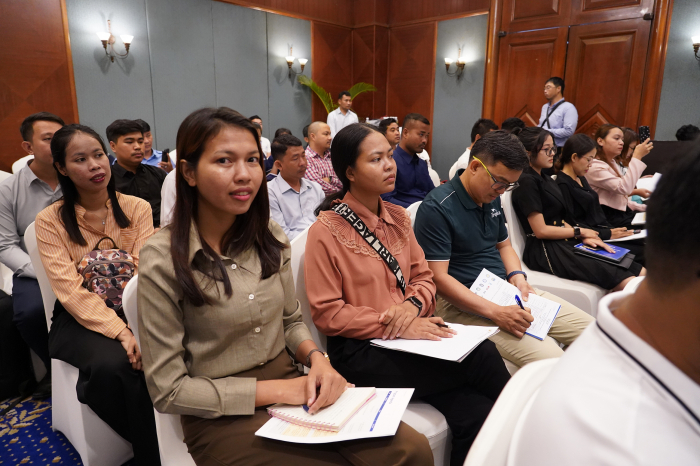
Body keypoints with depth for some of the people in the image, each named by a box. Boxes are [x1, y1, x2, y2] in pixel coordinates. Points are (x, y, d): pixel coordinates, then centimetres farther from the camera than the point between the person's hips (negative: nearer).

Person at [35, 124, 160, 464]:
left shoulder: (138, 208, 2)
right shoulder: (50, 220, -1)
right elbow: (71, 290, -12)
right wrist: (120, 331, -26)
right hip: (79, 320, -1)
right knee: (113, 363, -32)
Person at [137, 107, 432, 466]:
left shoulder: (270, 237, 1)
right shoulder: (163, 261, -15)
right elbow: (168, 390, -12)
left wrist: (316, 358, -10)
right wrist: (275, 390, -15)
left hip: (291, 384, 4)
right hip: (222, 415, -4)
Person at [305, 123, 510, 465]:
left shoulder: (398, 217, 10)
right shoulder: (326, 231, -9)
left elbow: (423, 278, 13)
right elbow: (327, 313, -10)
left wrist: (414, 305, -10)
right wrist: (396, 327, -17)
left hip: (412, 334, 5)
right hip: (361, 352, -5)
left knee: (475, 414, -20)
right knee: (481, 357, -20)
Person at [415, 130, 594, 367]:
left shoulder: (492, 198, 10)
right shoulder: (437, 208, -16)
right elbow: (438, 277, -20)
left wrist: (517, 277, 0)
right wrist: (496, 312, -26)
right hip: (465, 302, -8)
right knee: (549, 359, -25)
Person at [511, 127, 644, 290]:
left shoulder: (547, 179, 18)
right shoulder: (527, 182, -10)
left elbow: (560, 221, 16)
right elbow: (541, 230, -14)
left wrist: (583, 237, -2)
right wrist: (580, 232, -2)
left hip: (564, 242, 9)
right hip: (545, 252, -9)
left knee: (642, 273, -5)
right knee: (626, 283, -20)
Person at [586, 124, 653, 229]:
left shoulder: (611, 164, 19)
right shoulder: (595, 167, -13)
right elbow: (625, 188, -24)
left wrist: (643, 207, 10)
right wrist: (637, 157, -22)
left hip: (623, 214, 10)